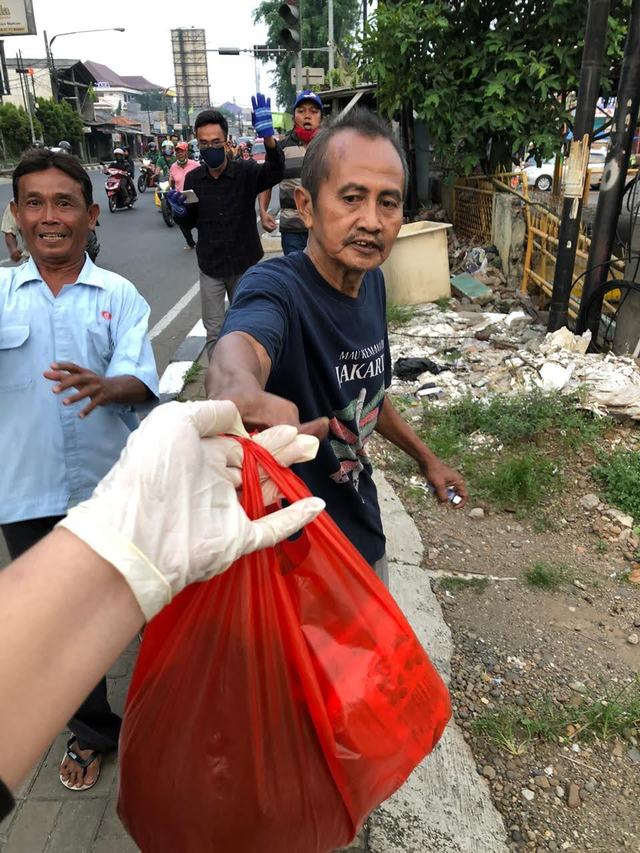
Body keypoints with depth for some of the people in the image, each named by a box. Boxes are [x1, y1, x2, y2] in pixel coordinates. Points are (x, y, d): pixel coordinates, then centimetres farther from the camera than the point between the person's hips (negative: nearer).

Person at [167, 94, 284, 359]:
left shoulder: (246, 172, -10)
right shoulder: (193, 179, -2)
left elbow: (276, 171, -31)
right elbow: (190, 221, 11)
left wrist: (267, 134, -48)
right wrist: (179, 210, -13)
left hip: (244, 264, -1)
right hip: (210, 268, 1)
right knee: (214, 331, 3)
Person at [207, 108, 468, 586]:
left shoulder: (372, 283, -3)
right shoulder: (277, 288, -26)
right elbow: (238, 345, -50)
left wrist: (425, 458, 18)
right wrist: (241, 389, -72)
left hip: (364, 534, 8)